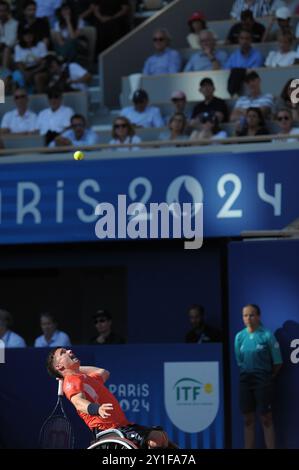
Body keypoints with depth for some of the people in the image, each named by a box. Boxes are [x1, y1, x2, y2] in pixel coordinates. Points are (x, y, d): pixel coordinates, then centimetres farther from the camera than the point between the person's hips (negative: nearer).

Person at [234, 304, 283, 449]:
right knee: (248, 419, 9)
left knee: (266, 419, -3)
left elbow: (277, 362, -5)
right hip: (245, 379, 4)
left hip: (263, 380, -4)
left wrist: (269, 377, 1)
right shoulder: (239, 336, 3)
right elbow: (238, 361, 12)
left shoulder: (267, 335, -9)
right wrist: (245, 374, 8)